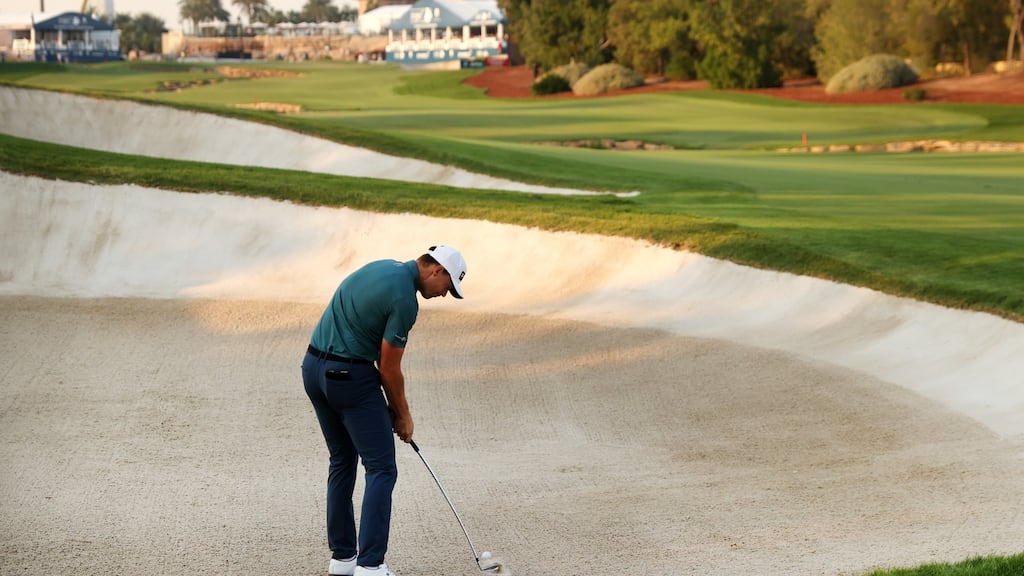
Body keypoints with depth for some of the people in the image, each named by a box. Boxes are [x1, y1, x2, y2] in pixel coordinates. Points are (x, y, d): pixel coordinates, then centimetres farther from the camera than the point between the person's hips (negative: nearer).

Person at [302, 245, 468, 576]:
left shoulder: (382, 268, 12)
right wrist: (403, 414, 6)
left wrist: (389, 404, 16)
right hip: (350, 376, -9)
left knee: (343, 461, 19)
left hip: (314, 368, 9)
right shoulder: (405, 299, -16)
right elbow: (389, 369, -10)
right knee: (381, 469, -4)